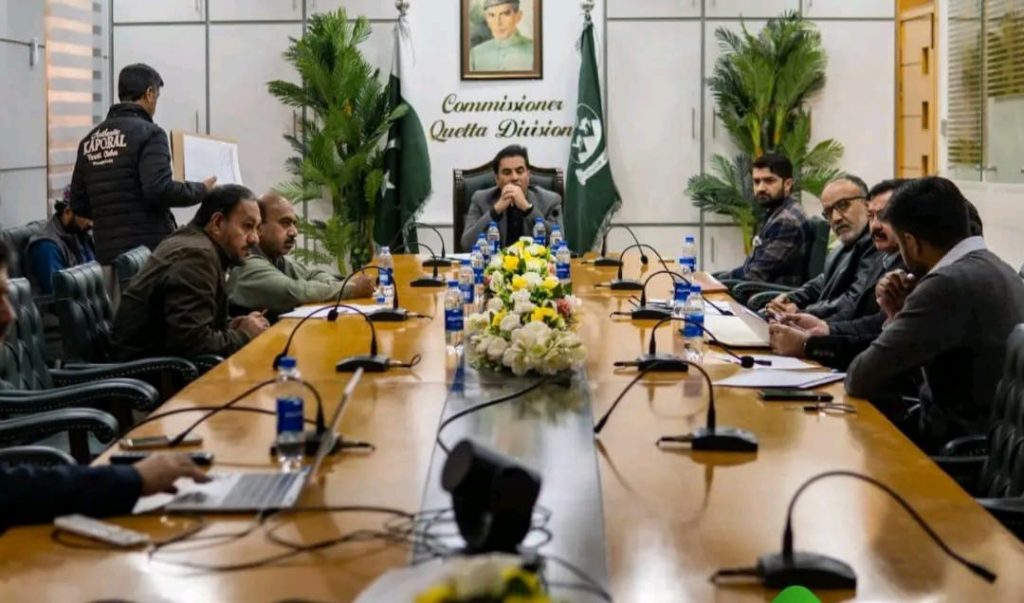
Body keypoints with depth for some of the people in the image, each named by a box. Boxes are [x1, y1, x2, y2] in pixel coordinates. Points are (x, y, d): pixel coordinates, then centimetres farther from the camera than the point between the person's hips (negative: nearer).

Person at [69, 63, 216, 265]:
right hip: (150, 247, -6)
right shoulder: (149, 133, -8)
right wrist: (201, 190, -4)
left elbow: (78, 204, 13)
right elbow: (159, 190, -19)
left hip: (107, 252, 6)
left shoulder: (89, 140, 12)